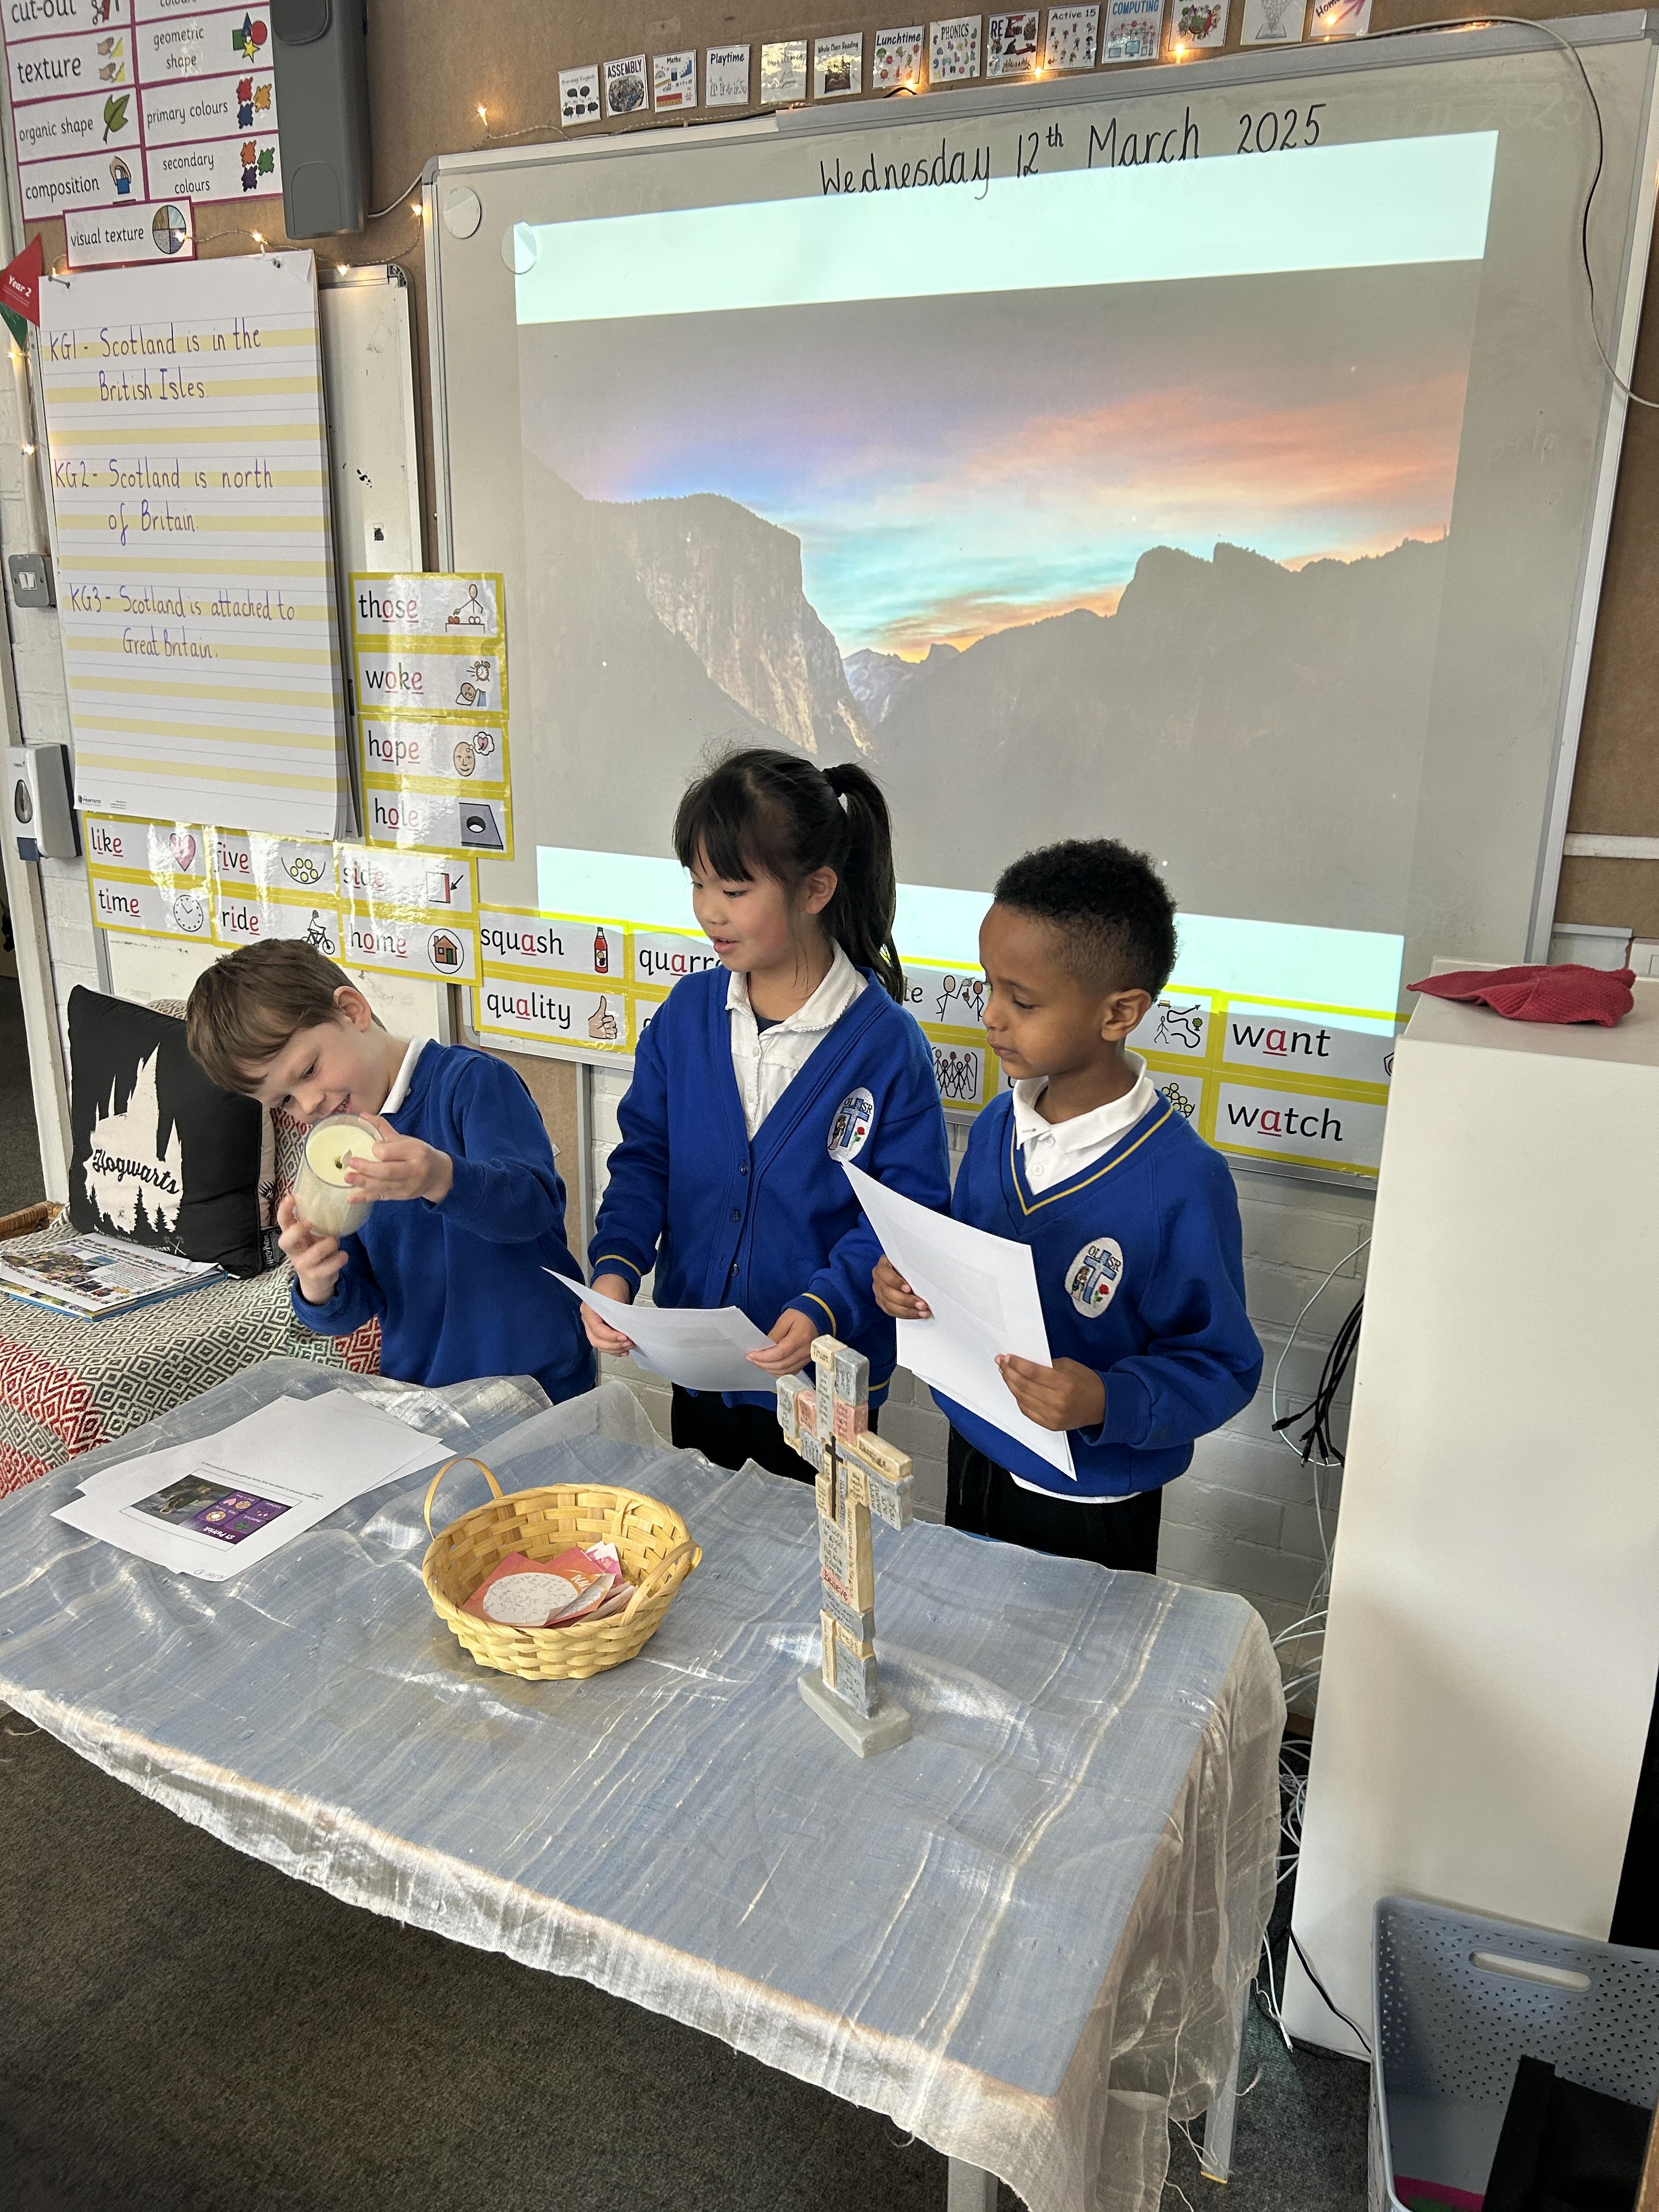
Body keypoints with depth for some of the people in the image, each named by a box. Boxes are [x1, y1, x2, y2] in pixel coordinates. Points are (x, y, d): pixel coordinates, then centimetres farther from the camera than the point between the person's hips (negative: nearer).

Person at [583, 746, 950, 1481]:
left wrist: (826, 1309, -29)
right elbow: (645, 1154, 2)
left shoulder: (887, 1045, -18)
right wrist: (615, 1265, -14)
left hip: (821, 1387, -4)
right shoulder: (686, 1012, -4)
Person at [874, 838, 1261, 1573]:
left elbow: (1222, 1364, -18)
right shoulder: (997, 1127, -5)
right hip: (973, 1458, 6)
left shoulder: (1183, 1182, -25)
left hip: (1090, 1511, -6)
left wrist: (1109, 1403, -34)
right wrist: (910, 1279, -11)